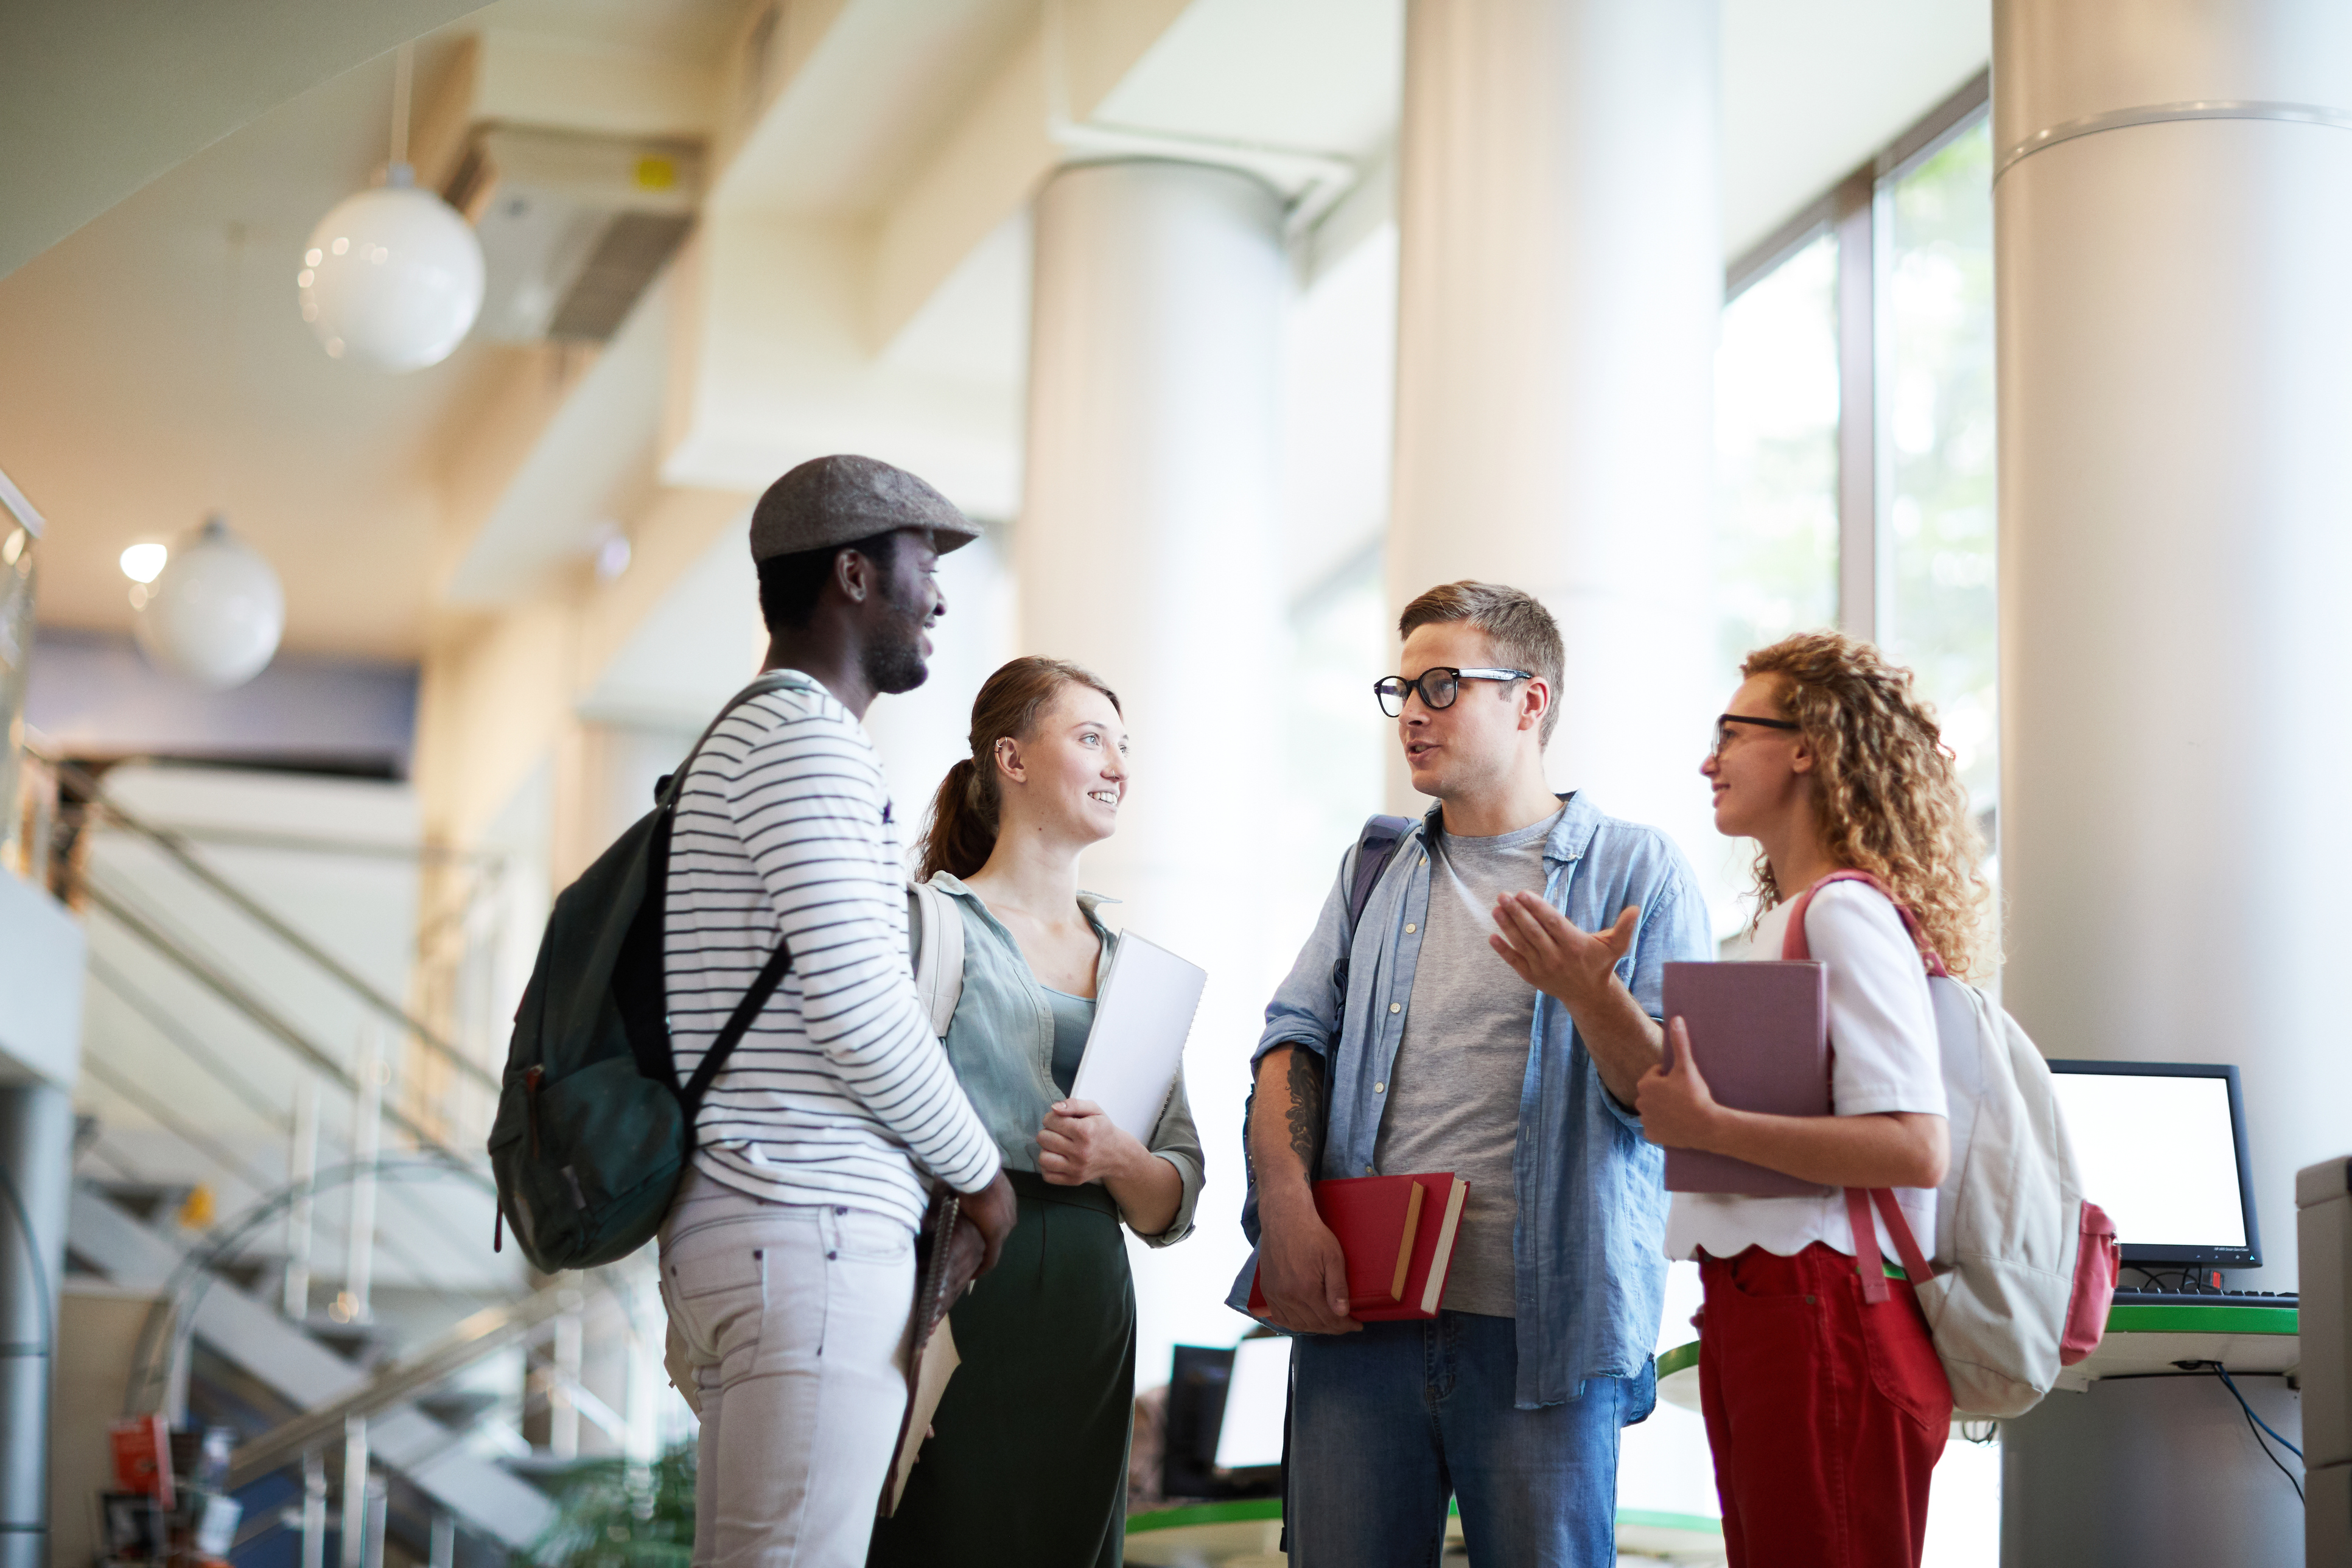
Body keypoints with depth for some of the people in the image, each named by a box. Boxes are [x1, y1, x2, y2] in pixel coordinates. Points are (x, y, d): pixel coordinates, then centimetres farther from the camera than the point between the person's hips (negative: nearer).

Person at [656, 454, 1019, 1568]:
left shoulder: (744, 743, 25)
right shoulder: (806, 737, -8)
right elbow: (858, 1006, -15)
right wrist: (982, 1178, -3)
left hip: (732, 1229, 10)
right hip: (809, 1233, -10)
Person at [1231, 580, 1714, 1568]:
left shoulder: (1637, 873, 4)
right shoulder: (1374, 871, 19)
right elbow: (1296, 1038, 12)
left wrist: (1588, 992, -21)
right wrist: (1287, 1202, -5)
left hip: (1541, 1332, -4)